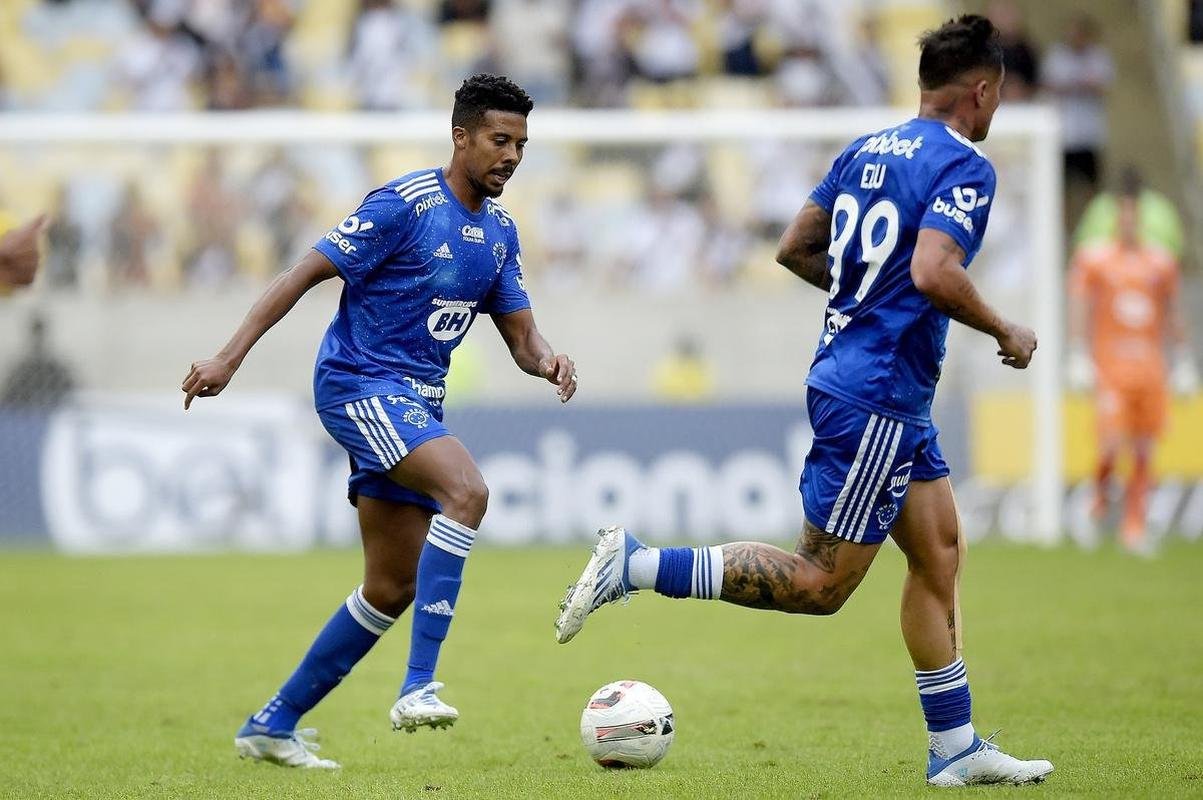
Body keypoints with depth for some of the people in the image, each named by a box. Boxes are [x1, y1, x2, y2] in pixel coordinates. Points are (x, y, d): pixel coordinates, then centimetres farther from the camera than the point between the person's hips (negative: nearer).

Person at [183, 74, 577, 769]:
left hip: (417, 402, 9)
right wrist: (230, 358, -17)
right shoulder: (405, 205, -13)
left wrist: (547, 360, -13)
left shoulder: (500, 229, 11)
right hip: (359, 382, -9)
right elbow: (306, 274, -12)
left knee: (394, 588, 7)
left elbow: (520, 333, 12)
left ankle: (273, 724, 19)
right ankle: (419, 687, -33)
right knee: (466, 490, -31)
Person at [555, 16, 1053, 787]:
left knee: (940, 554, 13)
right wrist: (1007, 333, -12)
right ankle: (637, 565, -9)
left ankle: (955, 747, 16)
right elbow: (935, 273, -27)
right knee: (821, 584, -6)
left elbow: (795, 248, 15)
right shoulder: (965, 166, -14)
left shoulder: (866, 151, 11)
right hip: (877, 401, -10)